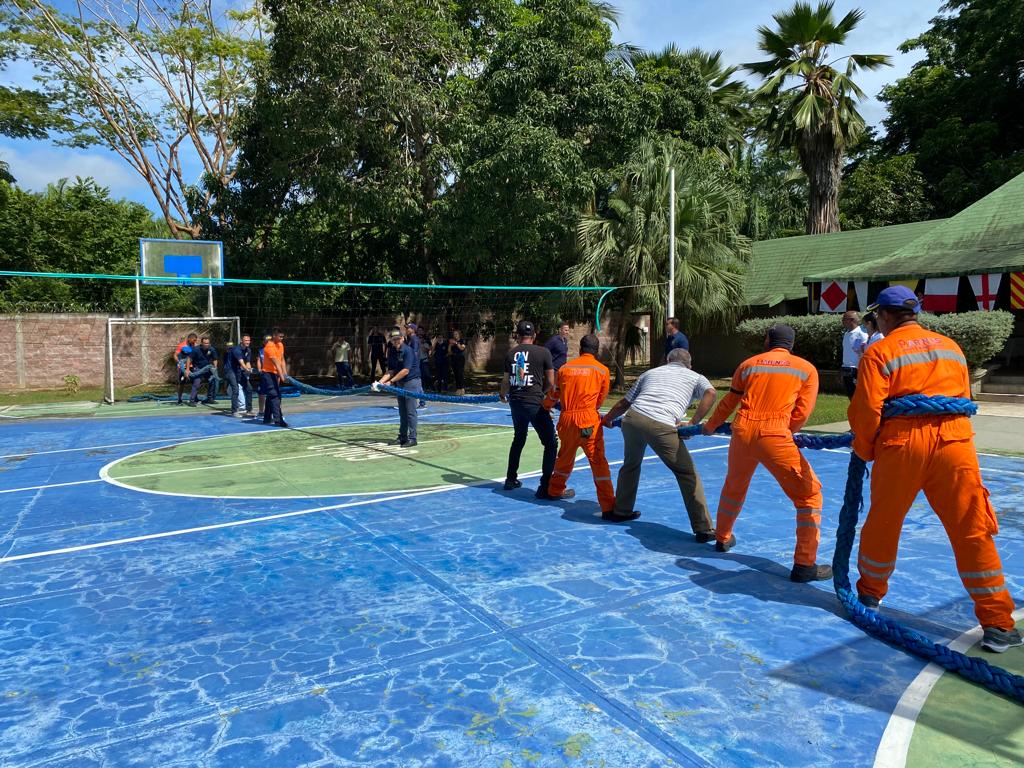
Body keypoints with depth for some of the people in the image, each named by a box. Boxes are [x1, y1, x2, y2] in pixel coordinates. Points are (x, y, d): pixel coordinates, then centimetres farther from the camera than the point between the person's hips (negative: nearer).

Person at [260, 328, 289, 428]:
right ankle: (278, 420, -18)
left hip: (275, 374, 9)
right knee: (275, 396, -14)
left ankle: (267, 418, 24)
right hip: (267, 373, -9)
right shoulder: (269, 347, -20)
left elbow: (282, 360, 9)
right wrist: (282, 377, -30)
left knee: (271, 396, 15)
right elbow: (276, 363, -26)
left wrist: (285, 374, 0)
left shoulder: (280, 345, 8)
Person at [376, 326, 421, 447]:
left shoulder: (408, 350, -16)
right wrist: (381, 381, -9)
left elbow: (405, 370, -20)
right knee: (402, 412, 12)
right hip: (399, 383, 8)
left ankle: (412, 438, -2)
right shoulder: (391, 352, 6)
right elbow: (391, 371, 6)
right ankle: (402, 437, 20)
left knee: (410, 411, -6)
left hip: (411, 382, -8)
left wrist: (391, 381, -18)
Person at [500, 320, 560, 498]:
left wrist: (503, 395, 32)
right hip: (535, 403, -5)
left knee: (518, 439, 25)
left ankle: (511, 480, 33)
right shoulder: (543, 352, -4)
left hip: (516, 402, 5)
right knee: (551, 443, 2)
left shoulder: (510, 353, 6)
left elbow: (506, 381, 11)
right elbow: (551, 383, -2)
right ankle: (546, 488, -2)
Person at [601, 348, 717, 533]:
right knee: (688, 474, 7)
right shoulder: (695, 377, 24)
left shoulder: (650, 372, 31)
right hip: (662, 426, -4)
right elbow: (710, 394, 1)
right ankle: (703, 529, 6)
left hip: (633, 418, 4)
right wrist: (692, 423, 1)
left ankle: (620, 511, 42)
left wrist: (607, 419, 48)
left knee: (630, 465, 30)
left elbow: (624, 403, 33)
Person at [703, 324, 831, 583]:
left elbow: (728, 403, 23)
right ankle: (804, 565, 4)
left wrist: (710, 426, 39)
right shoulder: (806, 369, 9)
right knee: (809, 495, 7)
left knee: (734, 487, 27)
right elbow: (801, 414, 5)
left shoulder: (748, 364, 16)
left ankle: (723, 539, 47)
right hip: (774, 436, -4)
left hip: (742, 433, 4)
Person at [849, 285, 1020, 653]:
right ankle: (998, 624, 8)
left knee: (883, 524, 13)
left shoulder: (879, 352, -1)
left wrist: (865, 450, 7)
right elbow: (964, 399, 19)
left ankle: (870, 594, 30)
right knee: (973, 531, 6)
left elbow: (867, 408, -8)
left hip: (901, 445, -3)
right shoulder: (951, 347, 16)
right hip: (954, 443, 3)